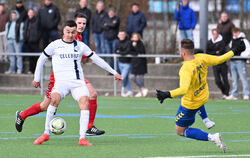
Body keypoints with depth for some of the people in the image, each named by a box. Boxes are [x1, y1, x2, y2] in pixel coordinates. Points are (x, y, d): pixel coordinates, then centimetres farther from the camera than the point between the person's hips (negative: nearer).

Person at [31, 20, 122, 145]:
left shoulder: (80, 46, 12)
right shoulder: (55, 45, 7)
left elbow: (97, 59, 19)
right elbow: (41, 60, 17)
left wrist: (114, 72, 19)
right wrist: (37, 78, 17)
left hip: (78, 82, 2)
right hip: (61, 81, -2)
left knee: (85, 102, -25)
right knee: (55, 99, -31)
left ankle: (82, 138, -27)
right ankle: (46, 134, -18)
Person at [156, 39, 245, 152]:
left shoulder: (185, 70, -37)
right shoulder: (201, 58, -19)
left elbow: (183, 90, -49)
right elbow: (219, 60, -7)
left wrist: (167, 95, -57)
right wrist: (234, 52, 8)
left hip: (190, 104, -8)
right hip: (204, 97, 8)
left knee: (180, 131, 6)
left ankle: (212, 138, -11)